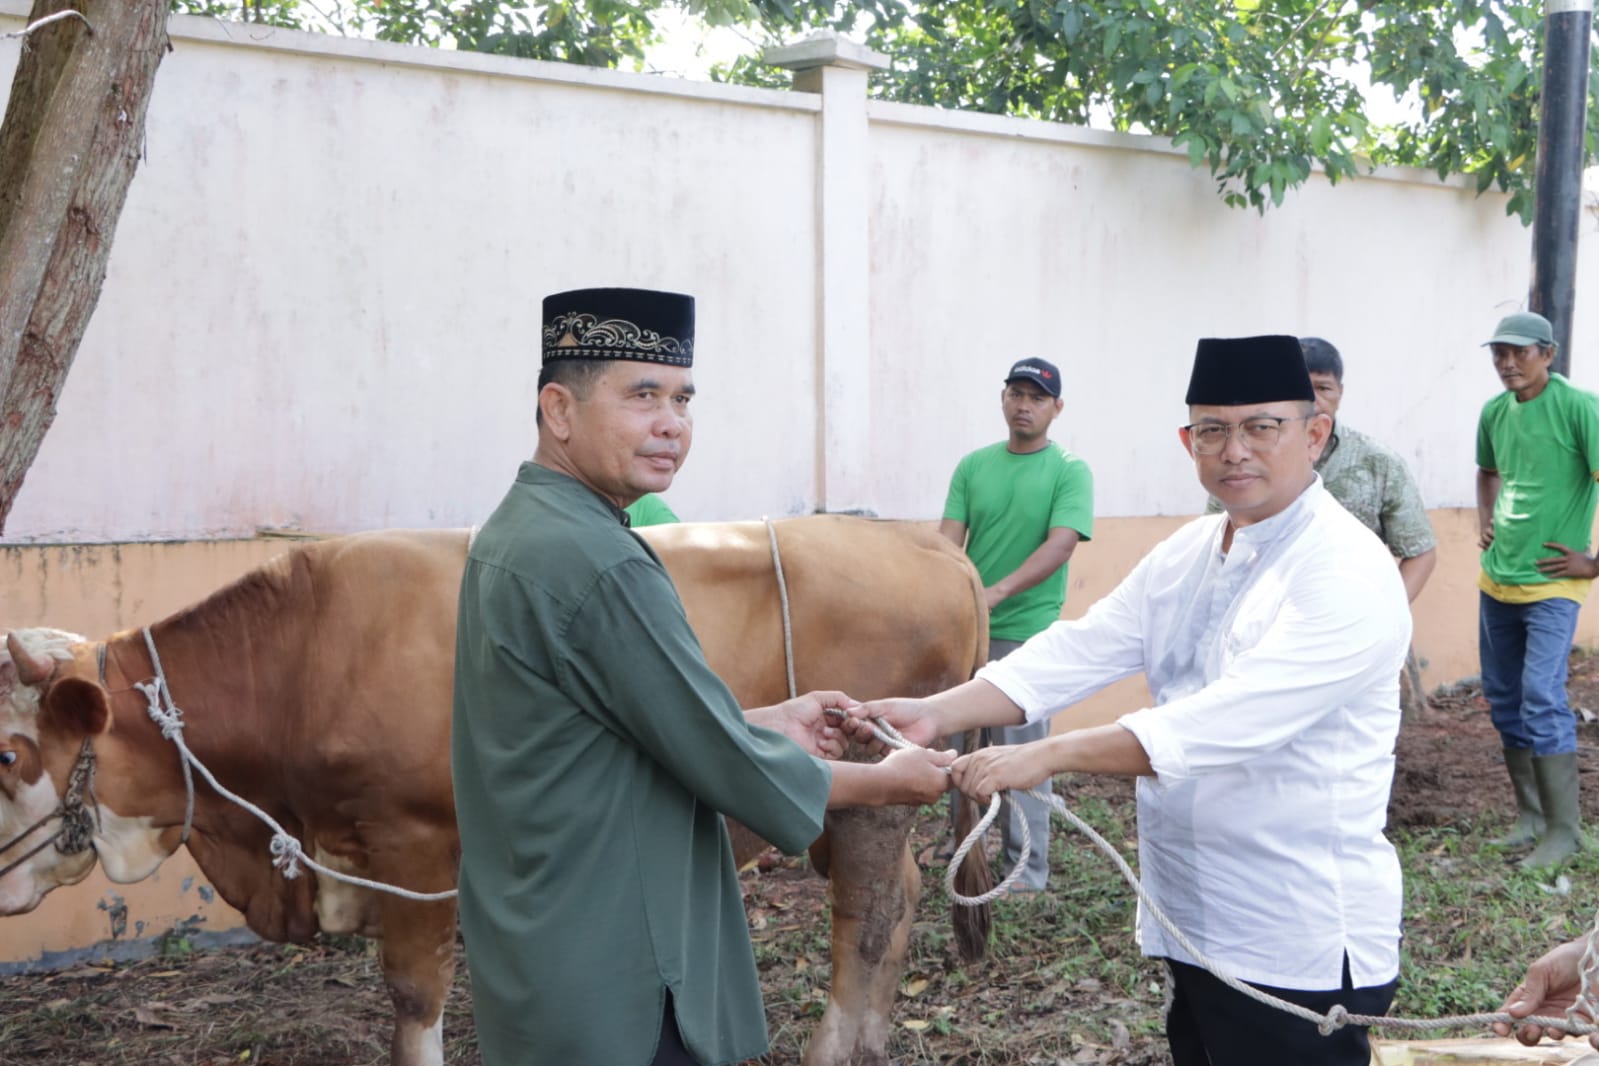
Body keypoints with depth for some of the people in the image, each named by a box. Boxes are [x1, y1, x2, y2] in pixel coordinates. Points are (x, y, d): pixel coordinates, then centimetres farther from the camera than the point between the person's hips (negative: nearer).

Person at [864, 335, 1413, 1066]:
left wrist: (1046, 756, -35)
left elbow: (1229, 720, -29)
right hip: (1196, 926, 7)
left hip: (1300, 949, -7)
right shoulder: (1186, 554, 8)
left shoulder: (1349, 576, -18)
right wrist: (939, 713, -15)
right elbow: (1082, 649, -1)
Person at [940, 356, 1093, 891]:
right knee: (960, 745, 13)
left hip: (1025, 631, -4)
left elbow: (1061, 544, -18)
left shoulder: (1070, 472, -5)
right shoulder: (973, 466, 8)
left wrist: (998, 591, -31)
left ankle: (1028, 871, 12)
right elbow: (949, 538, 1)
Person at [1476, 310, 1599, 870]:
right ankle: (1529, 812, 25)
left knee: (1542, 701, -13)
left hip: (1550, 584, -7)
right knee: (1503, 699, 12)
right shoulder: (1494, 412, 7)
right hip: (1495, 580, 7)